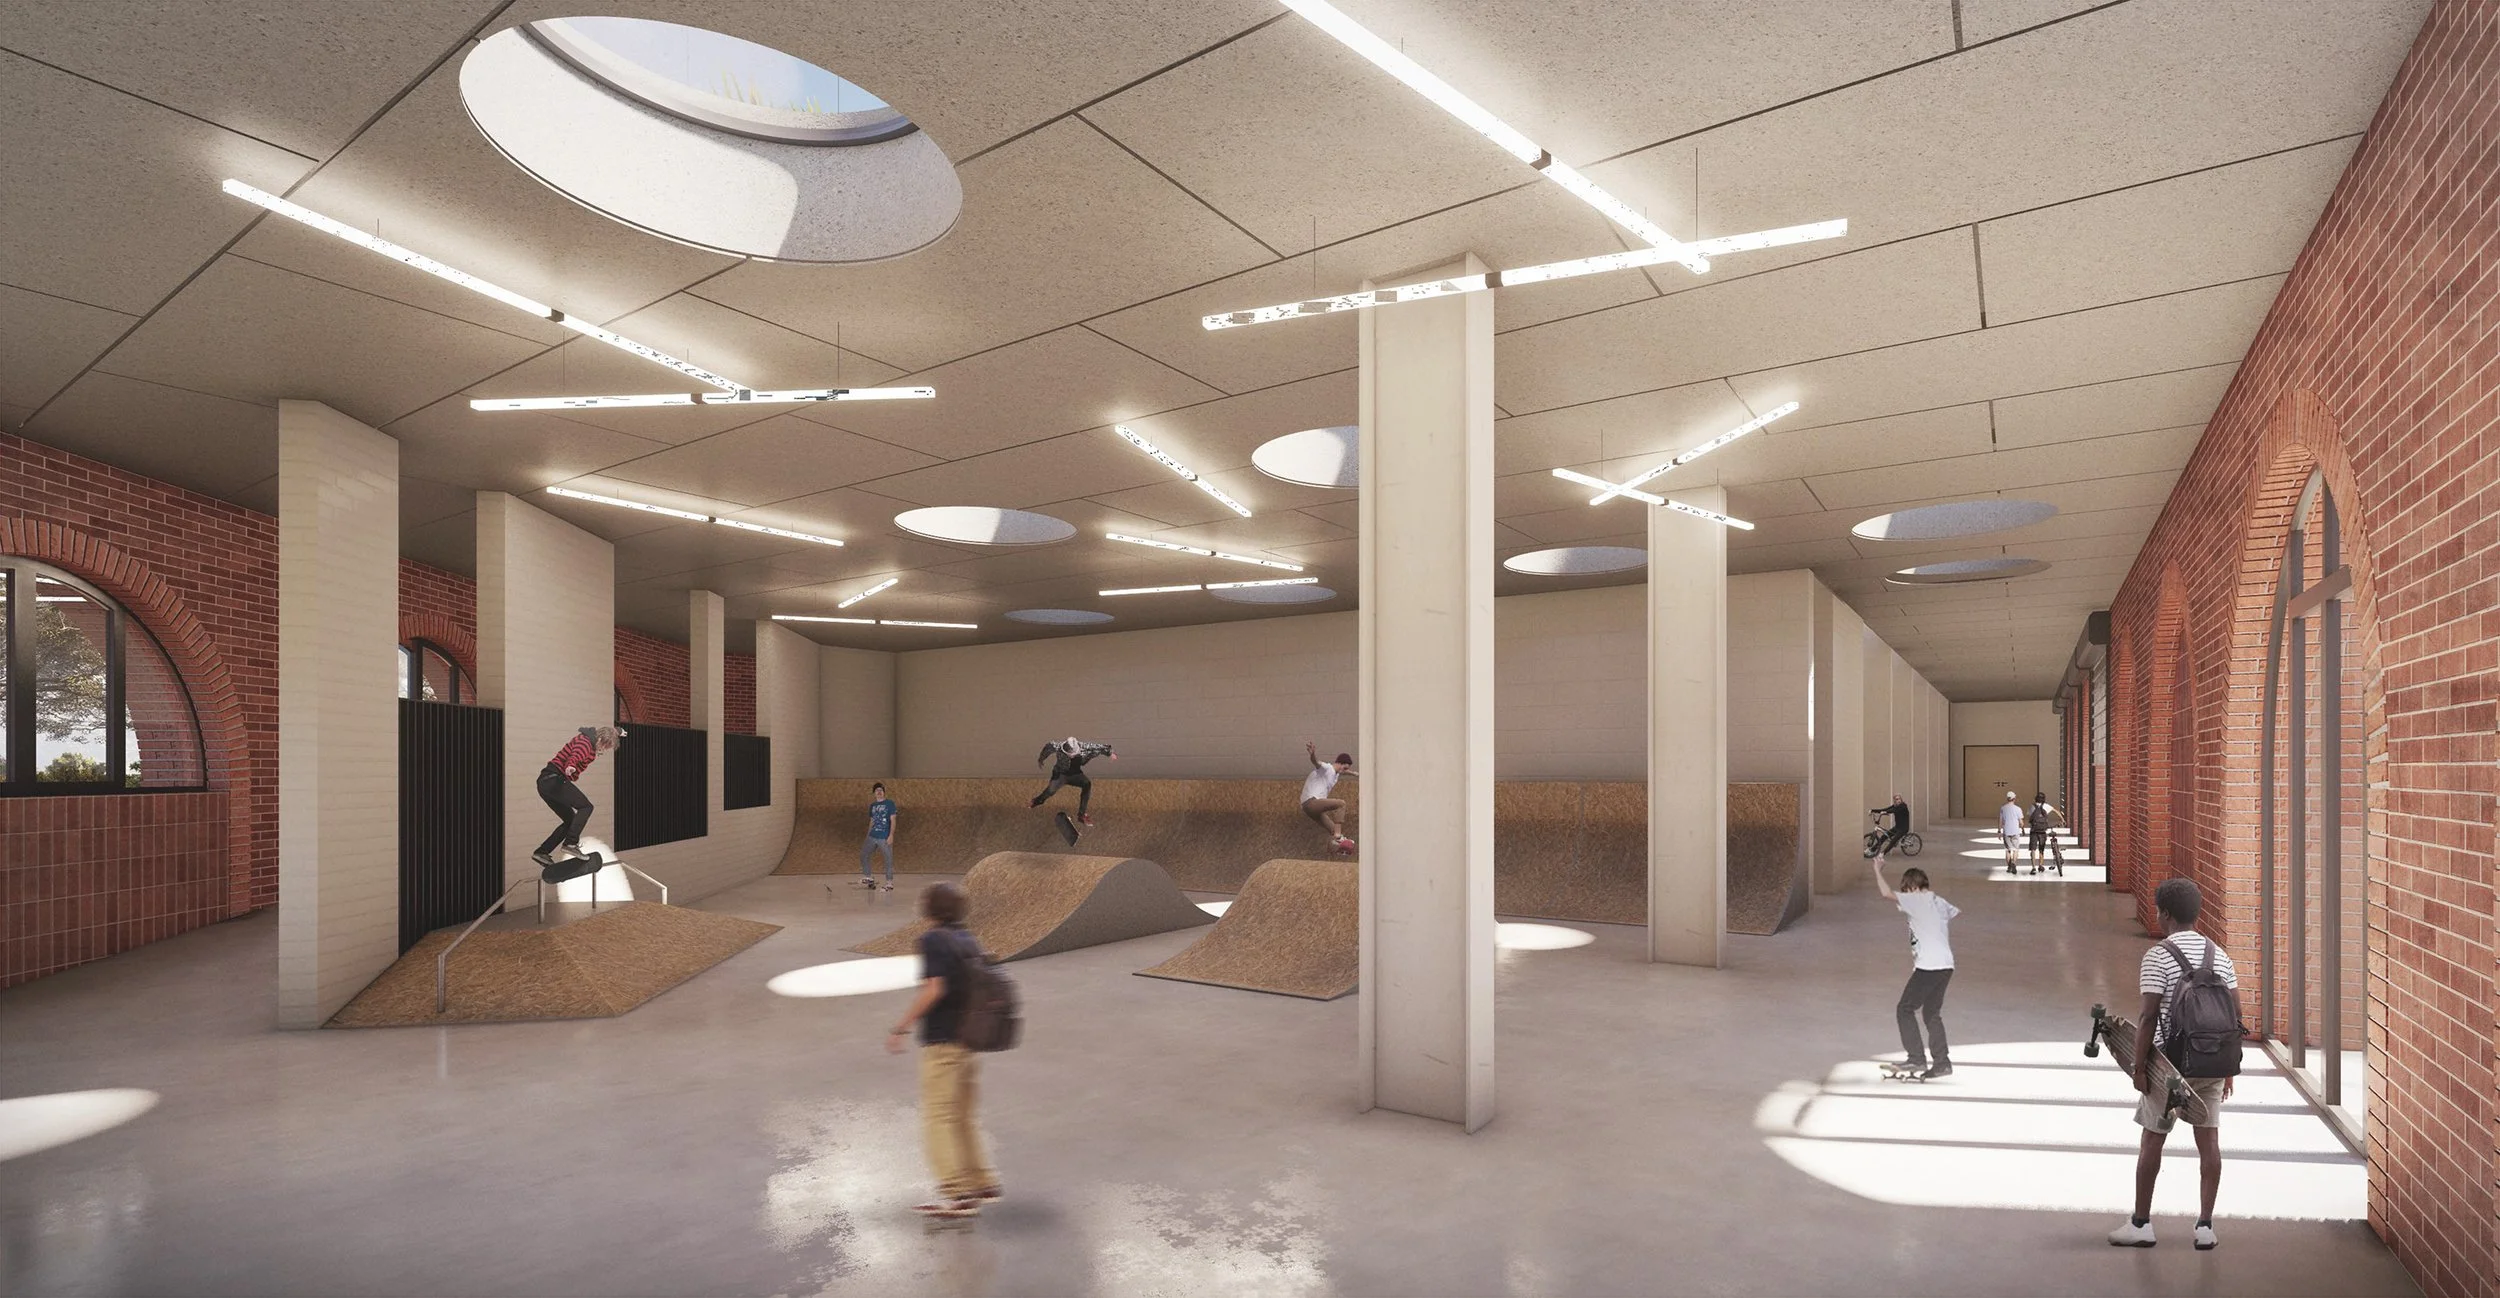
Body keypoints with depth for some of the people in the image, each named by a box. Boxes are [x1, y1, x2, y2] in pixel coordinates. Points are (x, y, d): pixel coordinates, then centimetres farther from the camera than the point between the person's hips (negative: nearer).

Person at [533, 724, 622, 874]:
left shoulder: (589, 741, 14)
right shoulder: (585, 742, -17)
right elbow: (574, 757, -41)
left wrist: (616, 734, 56)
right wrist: (570, 767, -61)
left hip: (546, 783, 10)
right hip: (554, 779, -10)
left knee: (570, 820, 11)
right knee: (585, 807, -15)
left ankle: (542, 852, 12)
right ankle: (570, 843, -24)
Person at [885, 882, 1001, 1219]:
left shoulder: (933, 940, -11)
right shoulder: (968, 940, 10)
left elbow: (933, 989, -21)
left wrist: (900, 1028, -15)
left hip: (942, 1042, -8)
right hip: (969, 1040, 8)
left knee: (939, 1116, -1)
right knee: (964, 1116, 18)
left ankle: (957, 1192, -2)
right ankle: (982, 1183, 23)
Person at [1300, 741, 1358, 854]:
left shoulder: (1336, 773, 19)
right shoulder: (1326, 768, -11)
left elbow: (1344, 772, 45)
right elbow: (1316, 763, -34)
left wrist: (1354, 774, 58)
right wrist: (1313, 755, -56)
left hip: (1316, 807, 10)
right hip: (1311, 802, -10)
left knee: (1334, 830, 12)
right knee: (1341, 803, -19)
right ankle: (1338, 836, -24)